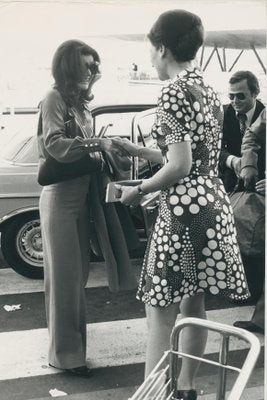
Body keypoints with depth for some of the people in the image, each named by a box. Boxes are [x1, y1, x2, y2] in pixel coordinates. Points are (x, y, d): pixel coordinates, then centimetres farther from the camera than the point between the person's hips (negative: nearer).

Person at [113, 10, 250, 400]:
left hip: (184, 209, -9)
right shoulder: (208, 90, 14)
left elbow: (180, 167, -19)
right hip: (213, 204, 9)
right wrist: (139, 150, 24)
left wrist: (139, 189, -4)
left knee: (160, 313, -4)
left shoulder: (174, 91, -13)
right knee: (193, 304, 17)